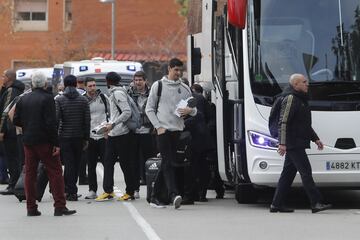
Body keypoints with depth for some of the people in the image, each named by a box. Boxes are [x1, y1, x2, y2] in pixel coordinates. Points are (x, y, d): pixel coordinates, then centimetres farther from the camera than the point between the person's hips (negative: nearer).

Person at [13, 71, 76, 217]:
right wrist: (56, 143, -13)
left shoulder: (23, 99, 7)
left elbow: (16, 120, 8)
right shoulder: (47, 98, -10)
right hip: (44, 141, -5)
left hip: (28, 141, 5)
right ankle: (60, 206, -6)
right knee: (55, 172, -1)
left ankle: (31, 207, 9)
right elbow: (51, 123, -16)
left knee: (30, 173, 10)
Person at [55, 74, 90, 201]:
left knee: (69, 164, 0)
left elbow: (56, 119, -11)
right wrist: (86, 138, 7)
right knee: (76, 164, 12)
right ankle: (70, 189, 20)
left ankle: (71, 192, -4)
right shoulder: (83, 100, 1)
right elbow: (87, 120, 0)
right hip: (79, 137, 2)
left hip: (64, 137, -2)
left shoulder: (59, 100, -5)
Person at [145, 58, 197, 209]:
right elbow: (149, 109, 5)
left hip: (177, 130, 4)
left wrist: (190, 110, -7)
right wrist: (158, 126, -6)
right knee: (168, 163, -15)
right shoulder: (158, 86, 4)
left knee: (166, 164, 5)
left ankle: (155, 197, 12)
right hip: (163, 130, -4)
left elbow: (194, 110, 18)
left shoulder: (185, 88, 13)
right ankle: (174, 195, -28)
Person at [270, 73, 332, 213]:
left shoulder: (300, 100, 21)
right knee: (306, 171, -11)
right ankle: (316, 203, -13)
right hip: (293, 144, -10)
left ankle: (276, 205, 11)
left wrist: (315, 139, 24)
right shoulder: (290, 99, -11)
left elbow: (305, 124, 29)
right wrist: (282, 143, -23)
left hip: (297, 144, 10)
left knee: (288, 173, 9)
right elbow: (283, 122, -18)